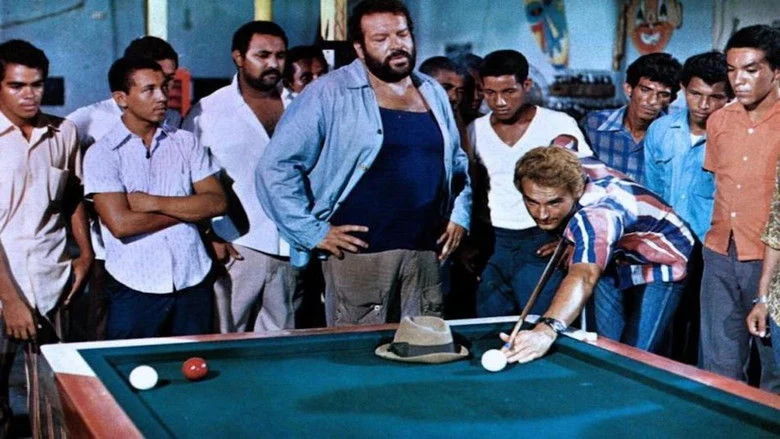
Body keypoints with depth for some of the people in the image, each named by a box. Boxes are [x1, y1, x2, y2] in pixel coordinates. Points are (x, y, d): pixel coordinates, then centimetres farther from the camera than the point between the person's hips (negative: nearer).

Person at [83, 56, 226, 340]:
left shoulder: (186, 142, 8)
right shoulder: (102, 153, -4)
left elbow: (217, 202, -2)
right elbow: (120, 224, -15)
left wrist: (154, 202, -12)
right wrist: (188, 209, -6)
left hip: (193, 284, 3)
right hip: (135, 290, -3)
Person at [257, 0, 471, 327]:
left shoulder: (433, 93, 14)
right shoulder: (330, 94, -5)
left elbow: (457, 161, 29)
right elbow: (276, 168, -8)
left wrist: (460, 215, 16)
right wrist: (313, 232, -10)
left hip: (426, 254, 6)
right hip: (360, 254, -5)